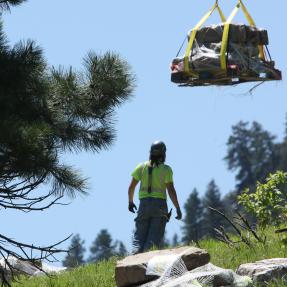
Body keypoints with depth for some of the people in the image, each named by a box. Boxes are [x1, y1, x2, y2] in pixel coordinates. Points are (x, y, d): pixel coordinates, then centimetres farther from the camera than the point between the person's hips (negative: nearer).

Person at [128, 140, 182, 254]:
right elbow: (171, 191, -7)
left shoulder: (142, 167, 6)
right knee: (154, 239, -3)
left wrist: (130, 202, 22)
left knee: (139, 237, 2)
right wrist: (178, 209, -2)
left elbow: (131, 186, 7)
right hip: (160, 204, -2)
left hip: (144, 204, 2)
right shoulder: (166, 169, -2)